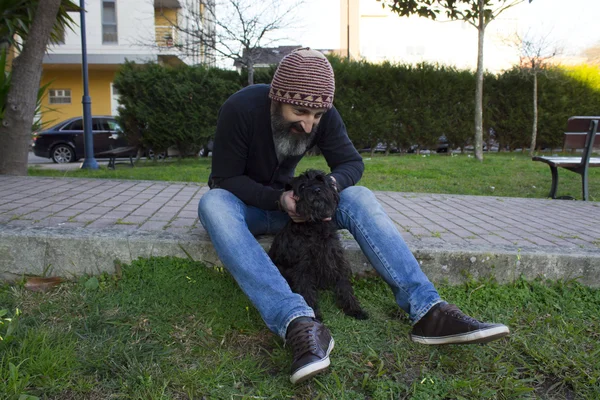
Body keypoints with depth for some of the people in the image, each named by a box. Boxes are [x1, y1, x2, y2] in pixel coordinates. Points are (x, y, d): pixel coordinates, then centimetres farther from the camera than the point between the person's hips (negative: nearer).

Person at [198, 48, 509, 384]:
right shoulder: (240, 109, -23)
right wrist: (277, 199, -33)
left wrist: (332, 183, -29)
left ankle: (427, 309, -31)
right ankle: (298, 323, -52)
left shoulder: (325, 116, -11)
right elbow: (224, 179, -19)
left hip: (288, 202, 3)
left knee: (358, 197, -22)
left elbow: (352, 163, -6)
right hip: (246, 205, -3)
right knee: (214, 204, -39)